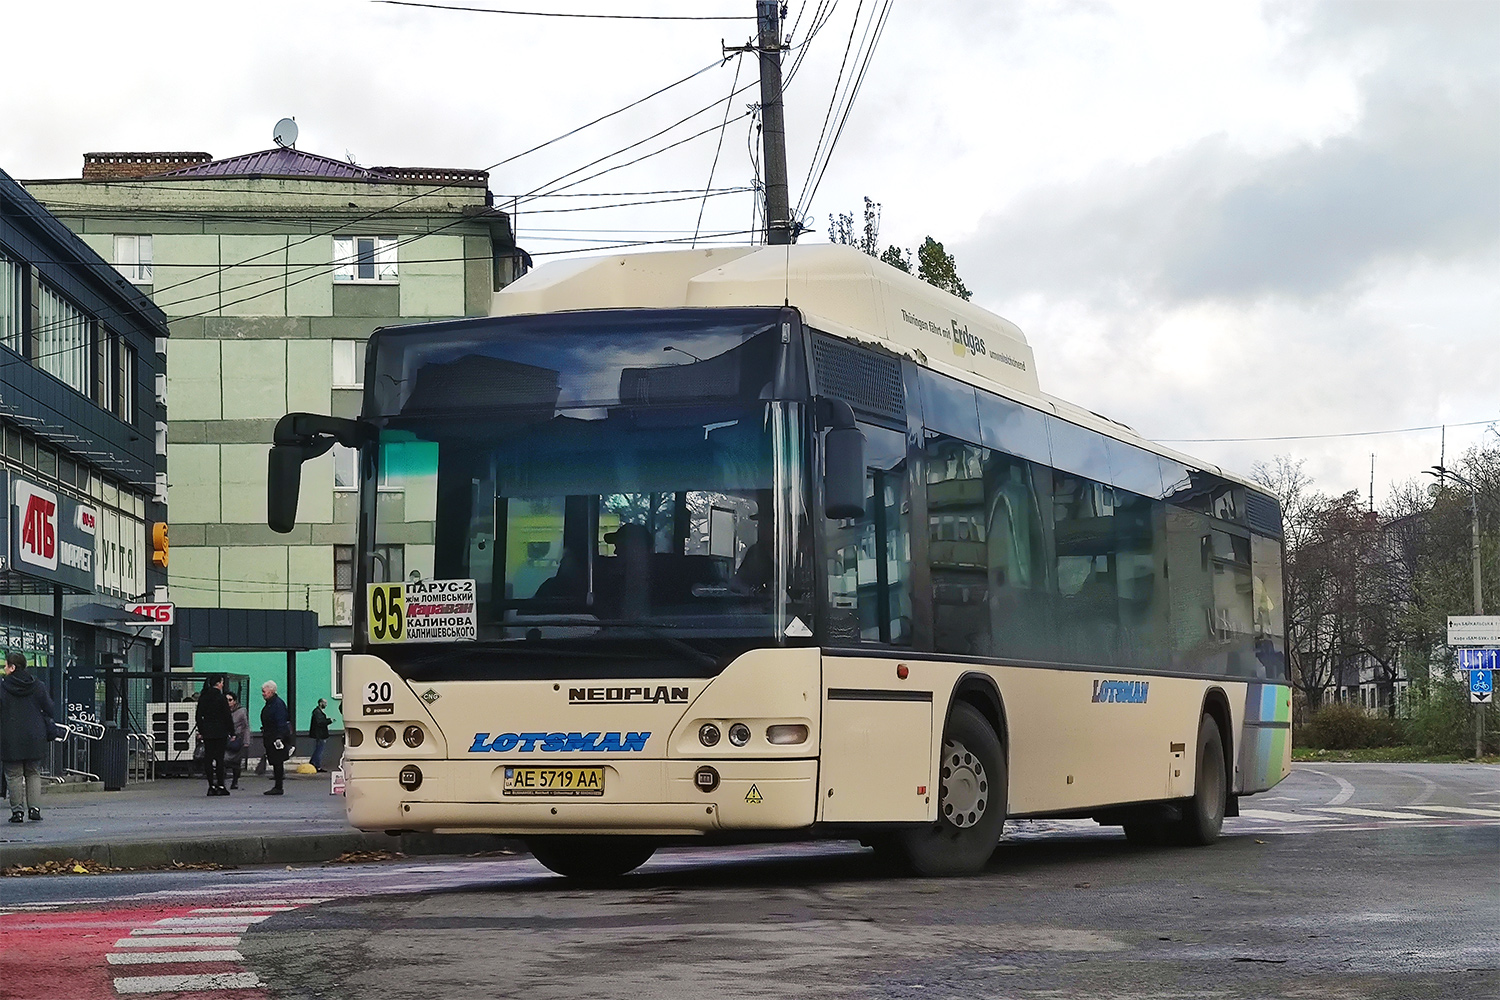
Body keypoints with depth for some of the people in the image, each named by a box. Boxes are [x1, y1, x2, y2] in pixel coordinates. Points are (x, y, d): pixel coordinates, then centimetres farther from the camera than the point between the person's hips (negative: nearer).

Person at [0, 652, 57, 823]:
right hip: (34, 737, 3)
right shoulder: (38, 687, 5)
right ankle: (35, 808, 1)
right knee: (33, 773, 12)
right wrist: (49, 734, 15)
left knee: (14, 775, 4)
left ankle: (18, 810, 0)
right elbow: (49, 711, 8)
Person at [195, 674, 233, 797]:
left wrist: (201, 730, 18)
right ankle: (220, 786, -1)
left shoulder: (203, 698, 5)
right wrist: (232, 732, -3)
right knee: (219, 758, -1)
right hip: (220, 732, -5)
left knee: (208, 758, 6)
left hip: (207, 732, 5)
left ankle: (211, 786, 4)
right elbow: (228, 716, -10)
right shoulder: (221, 698, -11)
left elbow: (198, 715, 10)